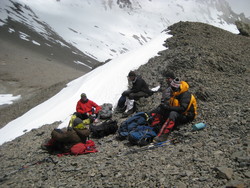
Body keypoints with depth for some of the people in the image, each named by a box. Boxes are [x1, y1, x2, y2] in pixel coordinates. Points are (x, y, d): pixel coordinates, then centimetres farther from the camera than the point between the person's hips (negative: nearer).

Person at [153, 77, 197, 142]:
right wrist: (165, 105, -7)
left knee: (173, 114, -38)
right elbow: (172, 105, 16)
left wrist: (169, 107, -34)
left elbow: (183, 109, -31)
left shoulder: (186, 95, -20)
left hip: (186, 116, -9)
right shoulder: (176, 93, 7)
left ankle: (163, 136, -47)